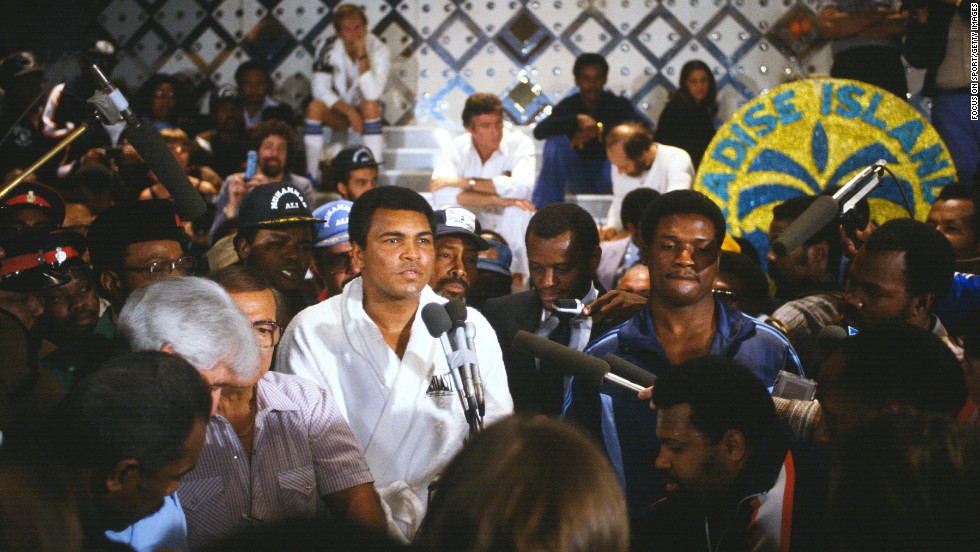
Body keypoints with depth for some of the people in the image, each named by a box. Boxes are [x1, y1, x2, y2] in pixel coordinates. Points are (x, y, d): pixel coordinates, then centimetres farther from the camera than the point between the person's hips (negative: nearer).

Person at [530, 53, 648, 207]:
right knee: (556, 141, -24)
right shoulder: (568, 105, -4)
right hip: (578, 179, 1)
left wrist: (600, 129, -31)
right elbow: (539, 131, -21)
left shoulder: (617, 103, -4)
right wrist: (577, 120, -33)